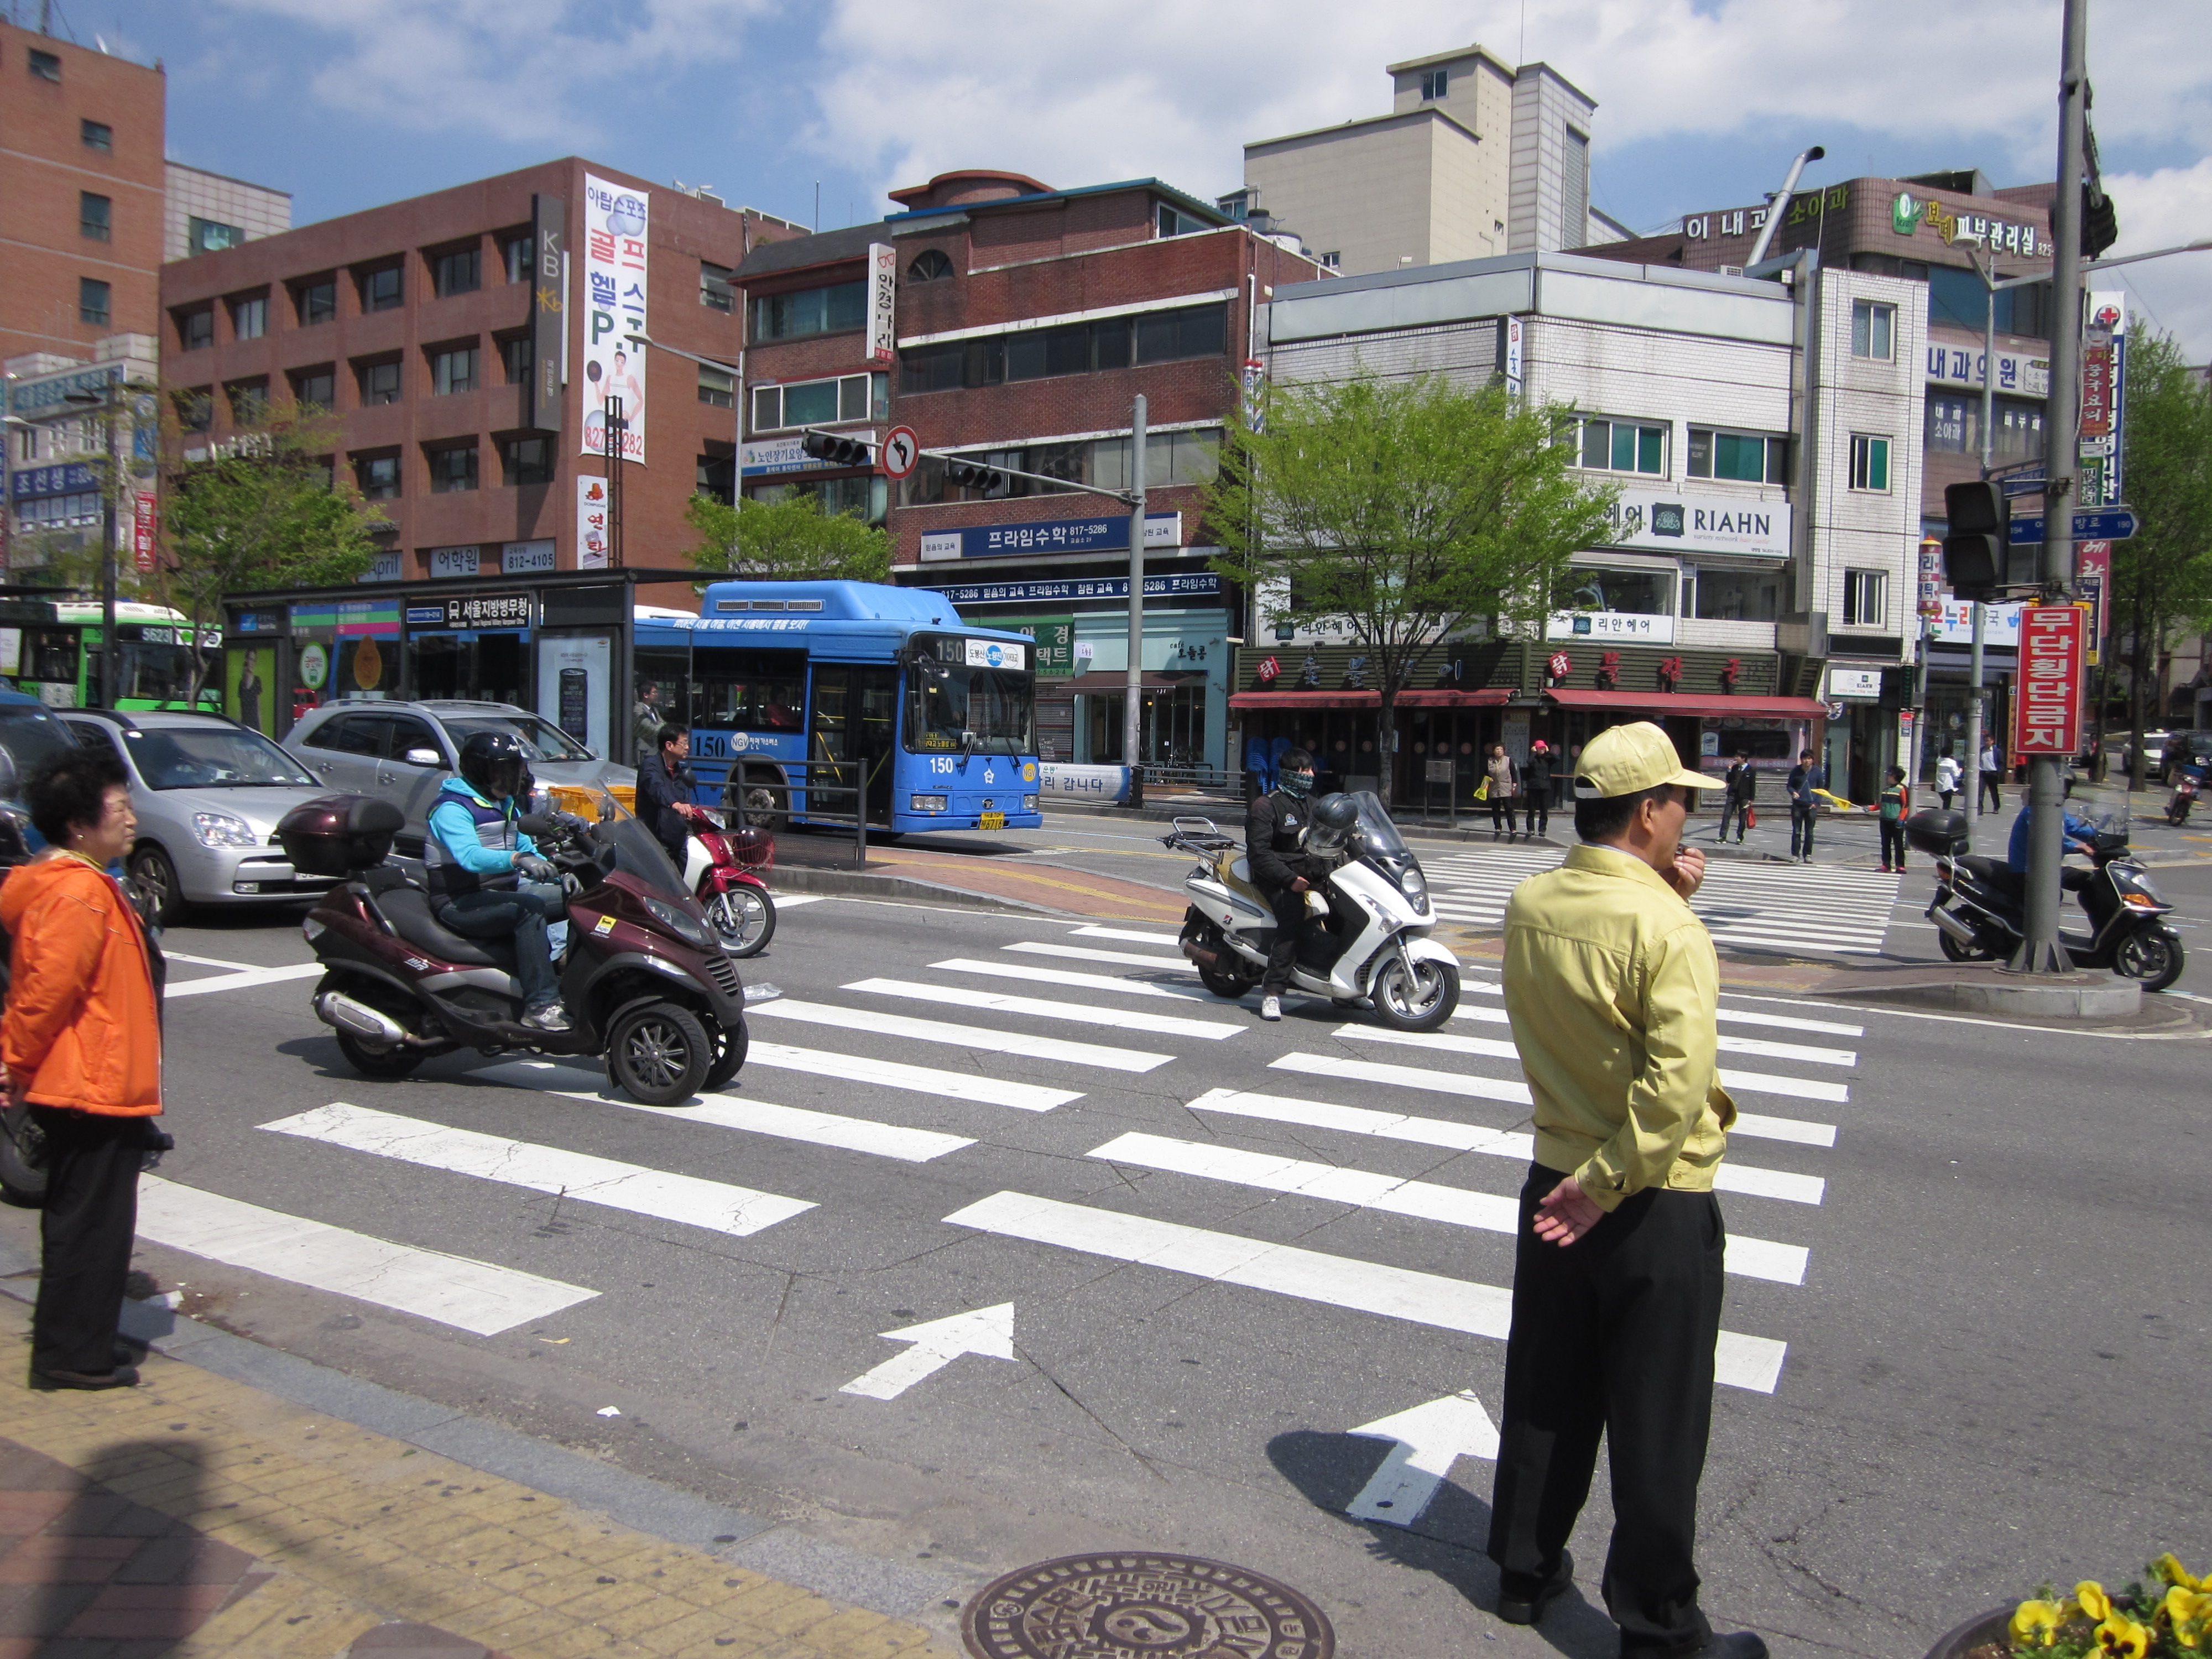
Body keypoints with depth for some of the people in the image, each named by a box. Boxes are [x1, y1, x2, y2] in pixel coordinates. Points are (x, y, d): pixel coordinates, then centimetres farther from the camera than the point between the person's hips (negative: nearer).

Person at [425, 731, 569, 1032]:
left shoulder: (506, 805, 15)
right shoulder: (452, 808, -15)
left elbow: (526, 848, 20)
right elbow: (470, 856, -32)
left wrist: (560, 874, 2)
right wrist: (517, 859, -49)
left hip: (502, 892, 9)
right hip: (460, 904, -9)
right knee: (529, 908, -34)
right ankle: (540, 1005, -37)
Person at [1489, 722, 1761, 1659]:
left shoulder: (1528, 905, -1)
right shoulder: (1667, 929, -22)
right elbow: (1678, 1083, -29)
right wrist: (1606, 1184, -20)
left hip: (1556, 1185, 6)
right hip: (1658, 1204, -6)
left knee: (1545, 1398, 20)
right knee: (1657, 1426, 8)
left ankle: (1525, 1571, 35)